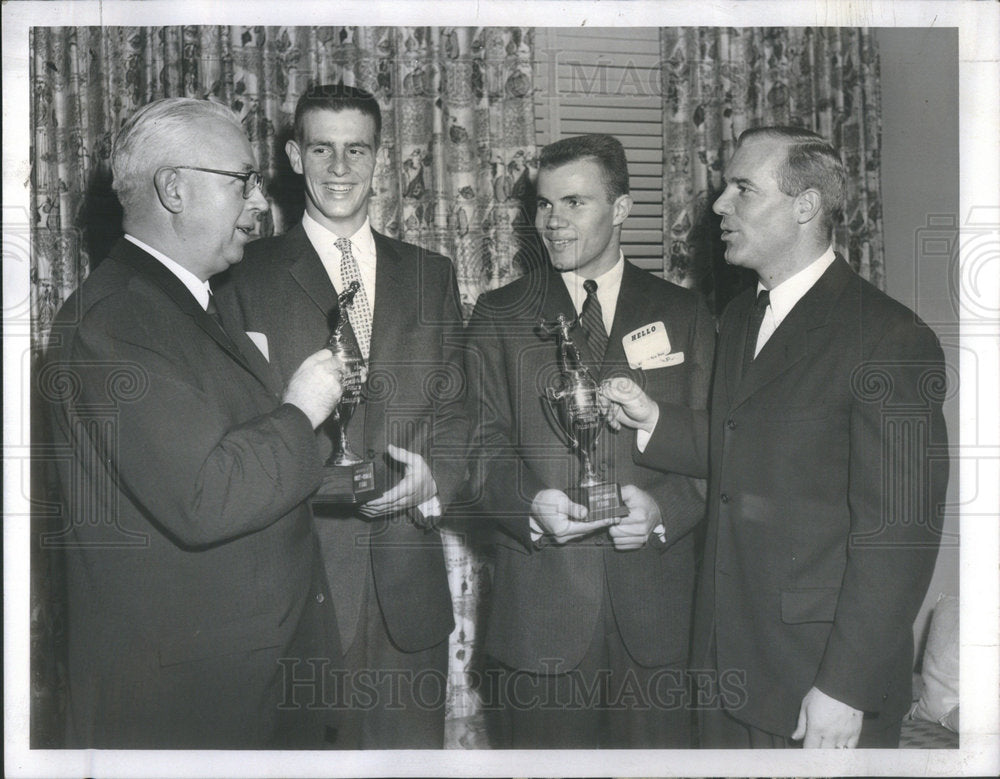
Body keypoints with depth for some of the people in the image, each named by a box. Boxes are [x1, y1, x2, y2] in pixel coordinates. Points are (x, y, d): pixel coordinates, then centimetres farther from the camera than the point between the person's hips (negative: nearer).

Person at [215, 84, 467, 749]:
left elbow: (454, 407, 10)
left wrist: (434, 473, -9)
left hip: (410, 576, 3)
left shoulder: (431, 275, 12)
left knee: (414, 746, 13)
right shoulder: (249, 277, 1)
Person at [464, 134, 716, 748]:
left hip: (657, 603, 1)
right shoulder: (500, 316, 8)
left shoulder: (685, 315, 10)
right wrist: (531, 504, -18)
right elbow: (483, 443, 2)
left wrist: (665, 506, -14)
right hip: (540, 601, 0)